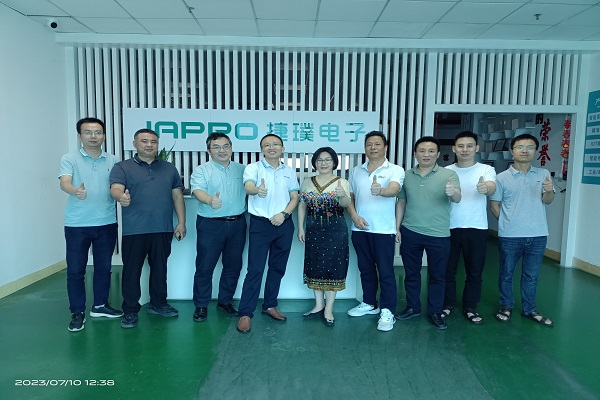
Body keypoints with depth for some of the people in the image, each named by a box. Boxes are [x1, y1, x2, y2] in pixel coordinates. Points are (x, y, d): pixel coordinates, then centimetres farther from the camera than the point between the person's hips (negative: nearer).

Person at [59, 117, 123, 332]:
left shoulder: (113, 160, 7)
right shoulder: (69, 159, -2)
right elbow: (64, 183, -18)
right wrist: (76, 191, -41)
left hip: (106, 223, 3)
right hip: (77, 224, -2)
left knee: (104, 267, 13)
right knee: (75, 270, 4)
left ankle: (100, 305, 29)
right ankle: (77, 313, 18)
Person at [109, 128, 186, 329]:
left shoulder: (169, 168, 13)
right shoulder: (122, 167, 2)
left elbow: (177, 196, 13)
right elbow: (115, 188, -15)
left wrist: (181, 222, 7)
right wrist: (121, 197, -39)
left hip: (163, 230, 3)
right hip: (134, 230, -3)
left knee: (160, 268, 13)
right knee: (132, 270, 4)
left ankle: (158, 304, 29)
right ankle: (130, 311, 17)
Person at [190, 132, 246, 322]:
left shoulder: (241, 169, 10)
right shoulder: (202, 171, -2)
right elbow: (198, 190, -19)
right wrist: (210, 200, -40)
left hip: (237, 223, 4)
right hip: (210, 225, -3)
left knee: (233, 266, 12)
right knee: (205, 267, 3)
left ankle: (225, 301, 28)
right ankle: (201, 305, 18)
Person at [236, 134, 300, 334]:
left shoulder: (289, 172, 9)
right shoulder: (253, 168, -3)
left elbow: (295, 197, 10)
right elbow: (248, 187, -23)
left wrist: (284, 213, -9)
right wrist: (257, 190, -47)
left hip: (284, 225, 4)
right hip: (260, 224, -4)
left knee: (278, 268, 13)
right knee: (255, 270, -6)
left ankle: (270, 305, 29)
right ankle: (245, 313, 3)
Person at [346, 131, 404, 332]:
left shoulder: (395, 170, -4)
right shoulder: (355, 171, 10)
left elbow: (394, 189, -23)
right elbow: (349, 196, 12)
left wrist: (380, 191, -45)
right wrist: (354, 215, -6)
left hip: (383, 230, -4)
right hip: (360, 229, 5)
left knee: (385, 271, 1)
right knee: (365, 269, 15)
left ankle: (387, 311, 11)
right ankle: (369, 303, 31)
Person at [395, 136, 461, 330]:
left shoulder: (449, 175, -5)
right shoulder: (407, 175, 4)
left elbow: (457, 198, -19)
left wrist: (453, 193, -43)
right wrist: (397, 227, 7)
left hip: (439, 235, -2)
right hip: (410, 233, 3)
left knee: (437, 276, 10)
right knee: (411, 273, 14)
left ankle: (435, 312, 26)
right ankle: (412, 307, 31)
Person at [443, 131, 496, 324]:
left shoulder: (486, 170, -1)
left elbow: (492, 188, -23)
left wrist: (485, 188, -45)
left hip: (476, 229, -1)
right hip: (450, 227, 1)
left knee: (474, 272, 9)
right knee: (448, 270, 10)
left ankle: (470, 308, 25)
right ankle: (447, 304, 27)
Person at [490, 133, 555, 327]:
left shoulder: (543, 174, 3)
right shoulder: (502, 177, -4)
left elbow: (547, 201, -3)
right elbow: (494, 204, 0)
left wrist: (549, 191, -23)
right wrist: (508, 223, -1)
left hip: (537, 235, 2)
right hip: (510, 236, -2)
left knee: (531, 275, 15)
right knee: (506, 273, 11)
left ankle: (530, 309, 30)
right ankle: (506, 306, 28)